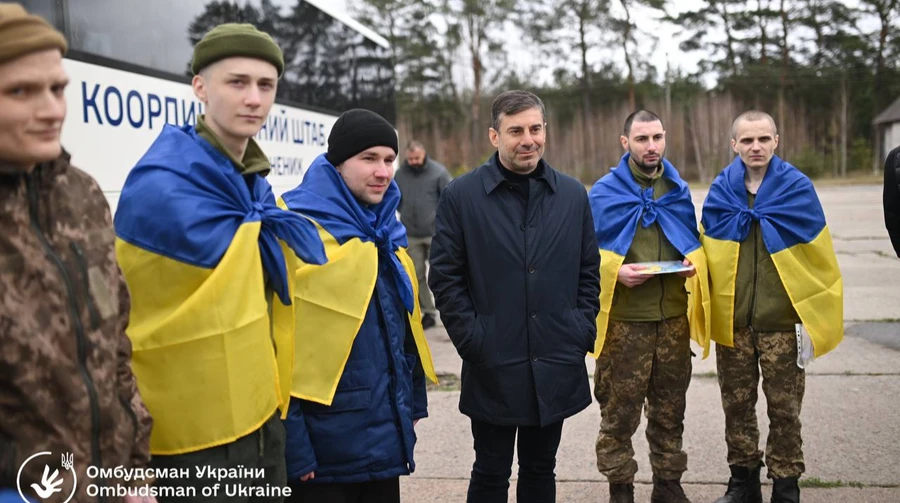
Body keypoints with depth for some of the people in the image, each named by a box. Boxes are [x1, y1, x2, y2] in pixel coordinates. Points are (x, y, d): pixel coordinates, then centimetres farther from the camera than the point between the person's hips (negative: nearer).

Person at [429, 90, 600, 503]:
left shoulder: (573, 194, 5)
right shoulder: (461, 195, -5)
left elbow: (589, 271, 11)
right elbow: (445, 278, -5)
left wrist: (583, 330, 2)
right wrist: (472, 340, -10)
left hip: (557, 369, 3)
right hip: (493, 368, -3)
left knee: (540, 469, 17)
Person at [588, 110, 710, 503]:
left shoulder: (679, 191, 11)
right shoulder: (604, 192, -3)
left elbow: (694, 243, 19)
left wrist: (694, 264, -3)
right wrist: (615, 271, -19)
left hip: (674, 317, 4)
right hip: (624, 320, -4)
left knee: (670, 408, 13)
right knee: (620, 410, 1)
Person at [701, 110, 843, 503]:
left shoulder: (797, 188, -4)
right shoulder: (721, 192, 2)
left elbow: (817, 256, -4)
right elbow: (708, 251, 8)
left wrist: (812, 317, -7)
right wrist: (708, 308, 3)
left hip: (782, 321, -2)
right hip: (731, 320, 2)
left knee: (784, 409, 6)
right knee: (737, 405, 12)